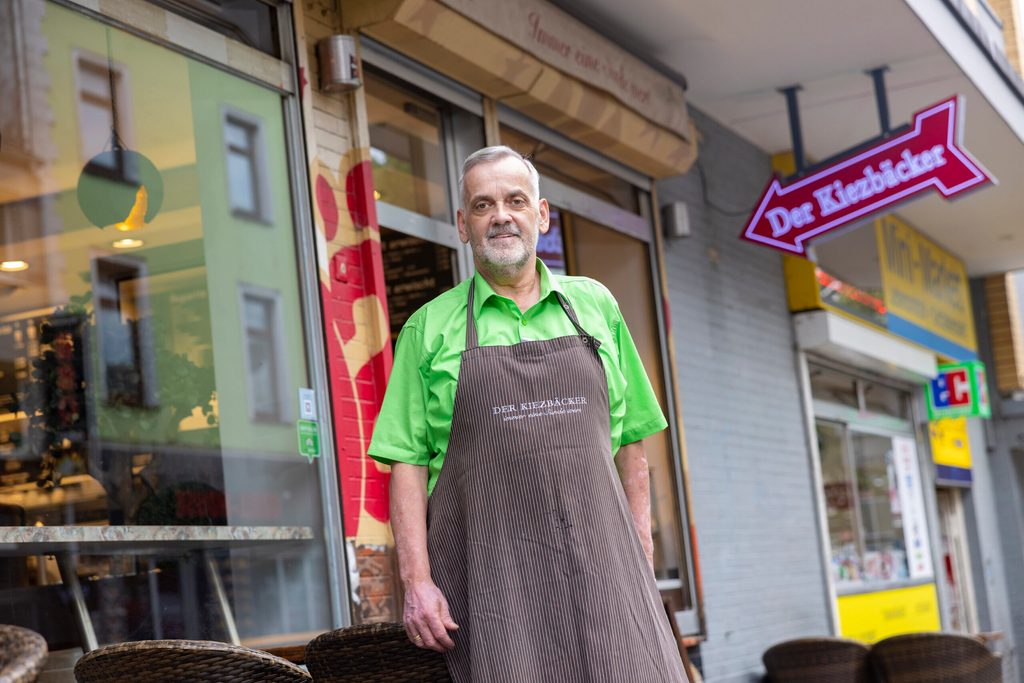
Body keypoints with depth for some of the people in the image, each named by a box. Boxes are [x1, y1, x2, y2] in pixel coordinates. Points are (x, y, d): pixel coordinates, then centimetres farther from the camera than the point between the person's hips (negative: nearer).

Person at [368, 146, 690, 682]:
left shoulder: (595, 306, 14)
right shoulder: (429, 328, 8)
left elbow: (631, 438, 16)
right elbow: (407, 461, 3)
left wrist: (641, 551, 9)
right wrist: (417, 579, -7)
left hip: (600, 557, 2)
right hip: (491, 567, -2)